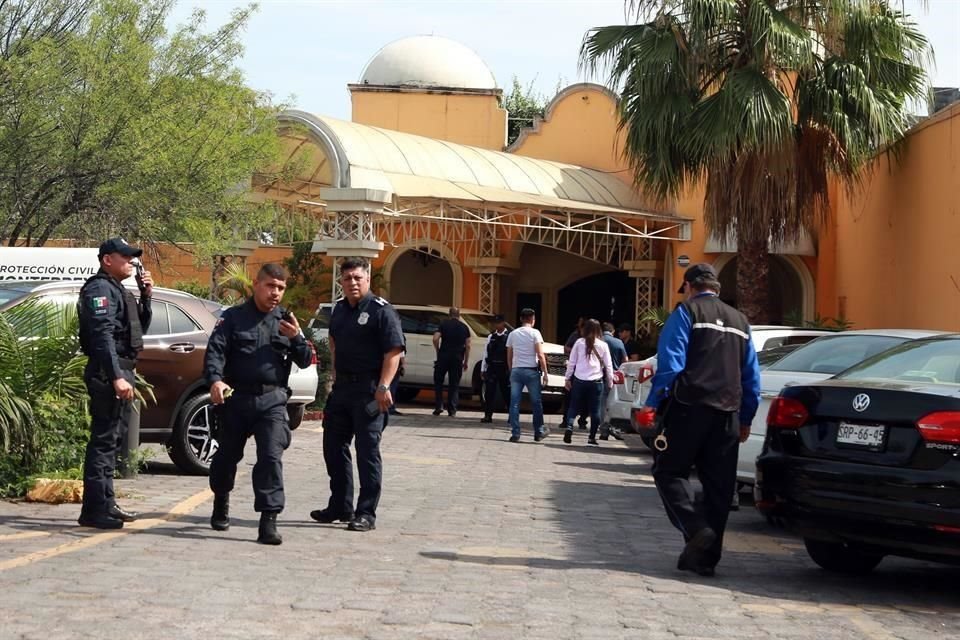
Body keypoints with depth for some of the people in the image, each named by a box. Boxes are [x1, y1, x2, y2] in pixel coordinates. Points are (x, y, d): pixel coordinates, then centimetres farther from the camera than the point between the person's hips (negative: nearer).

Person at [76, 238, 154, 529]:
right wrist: (116, 376, -27)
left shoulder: (117, 290, 21)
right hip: (108, 373, -11)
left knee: (111, 439, 15)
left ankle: (105, 504, 23)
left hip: (120, 373, 11)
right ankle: (96, 510, -11)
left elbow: (138, 328, 24)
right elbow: (102, 335, -21)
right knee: (104, 439, -11)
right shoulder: (100, 288, -10)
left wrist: (146, 296, 11)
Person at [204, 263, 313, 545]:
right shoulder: (233, 317, 3)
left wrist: (297, 337, -11)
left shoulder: (286, 321, 11)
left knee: (271, 457, -13)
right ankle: (221, 504, 40)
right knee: (228, 454, 14)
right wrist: (215, 380, -26)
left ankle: (268, 521, -14)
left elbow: (305, 361, 8)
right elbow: (215, 351, -8)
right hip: (236, 398, 0)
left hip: (272, 401, 0)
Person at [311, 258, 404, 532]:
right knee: (334, 447, 13)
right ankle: (340, 507, 25)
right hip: (341, 387, 8)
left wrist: (383, 387, -24)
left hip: (369, 390, -8)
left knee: (368, 451, -3)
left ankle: (367, 514, 2)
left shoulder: (381, 311, -11)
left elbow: (394, 351, -16)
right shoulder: (339, 308, 12)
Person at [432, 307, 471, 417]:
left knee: (438, 381, 11)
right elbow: (467, 346, 4)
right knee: (454, 384, 6)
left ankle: (439, 406, 1)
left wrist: (438, 351, 6)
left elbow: (435, 339, -9)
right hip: (457, 358, 2)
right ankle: (452, 410, 2)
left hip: (444, 355, -1)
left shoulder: (444, 324, 3)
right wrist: (466, 361, 9)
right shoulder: (464, 327, 9)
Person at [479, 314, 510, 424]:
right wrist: (483, 369, 10)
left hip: (504, 369, -4)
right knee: (489, 392, 1)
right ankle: (488, 415, 5)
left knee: (507, 393, 4)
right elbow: (486, 353, 11)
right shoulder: (491, 336, 10)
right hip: (491, 368, 4)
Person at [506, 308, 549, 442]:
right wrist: (545, 373, -6)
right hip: (531, 371, -3)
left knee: (514, 403, 2)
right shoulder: (534, 333, -3)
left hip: (516, 370, 3)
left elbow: (509, 357, 10)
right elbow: (540, 355, -9)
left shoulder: (513, 334, 9)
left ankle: (515, 434, -2)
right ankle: (538, 432, 15)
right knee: (536, 402, 9)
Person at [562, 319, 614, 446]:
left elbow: (571, 362, 4)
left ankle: (569, 426, -14)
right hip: (596, 381, 0)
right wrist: (610, 382, 15)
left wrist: (567, 378, 12)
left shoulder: (579, 343, 1)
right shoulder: (603, 345, 2)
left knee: (574, 406, 9)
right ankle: (592, 437, 7)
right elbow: (608, 365, 5)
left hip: (579, 380, 0)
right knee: (595, 410, 7)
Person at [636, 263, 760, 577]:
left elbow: (670, 363, -9)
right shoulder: (739, 321, 20)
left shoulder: (686, 312, 2)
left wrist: (653, 404, -6)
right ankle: (705, 556, 6)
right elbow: (752, 376, 21)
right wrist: (746, 419, 25)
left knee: (670, 471, 3)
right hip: (728, 412, 5)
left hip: (690, 408, -5)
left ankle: (696, 527, -17)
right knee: (718, 484, 7)